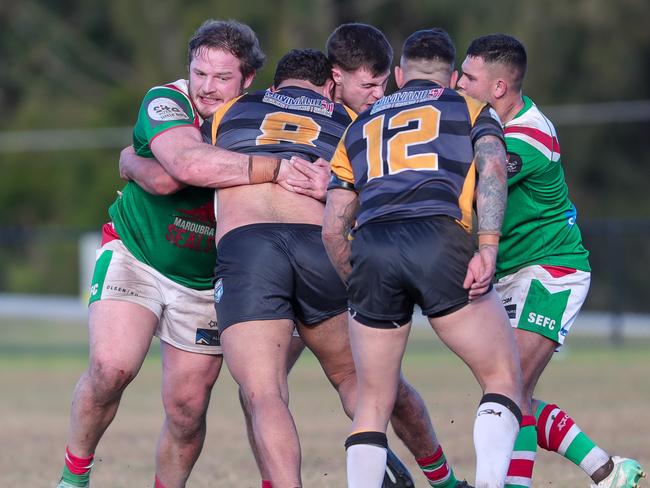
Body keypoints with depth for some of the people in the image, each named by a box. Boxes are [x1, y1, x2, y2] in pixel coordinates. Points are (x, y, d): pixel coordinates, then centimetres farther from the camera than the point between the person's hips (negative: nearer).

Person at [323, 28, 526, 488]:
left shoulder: (360, 126, 31)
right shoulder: (469, 108, 24)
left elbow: (332, 228, 24)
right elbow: (492, 167, 2)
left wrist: (358, 285, 36)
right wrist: (488, 247, -9)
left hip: (370, 248, 3)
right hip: (440, 241, -3)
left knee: (372, 403, 14)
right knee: (504, 380, 7)